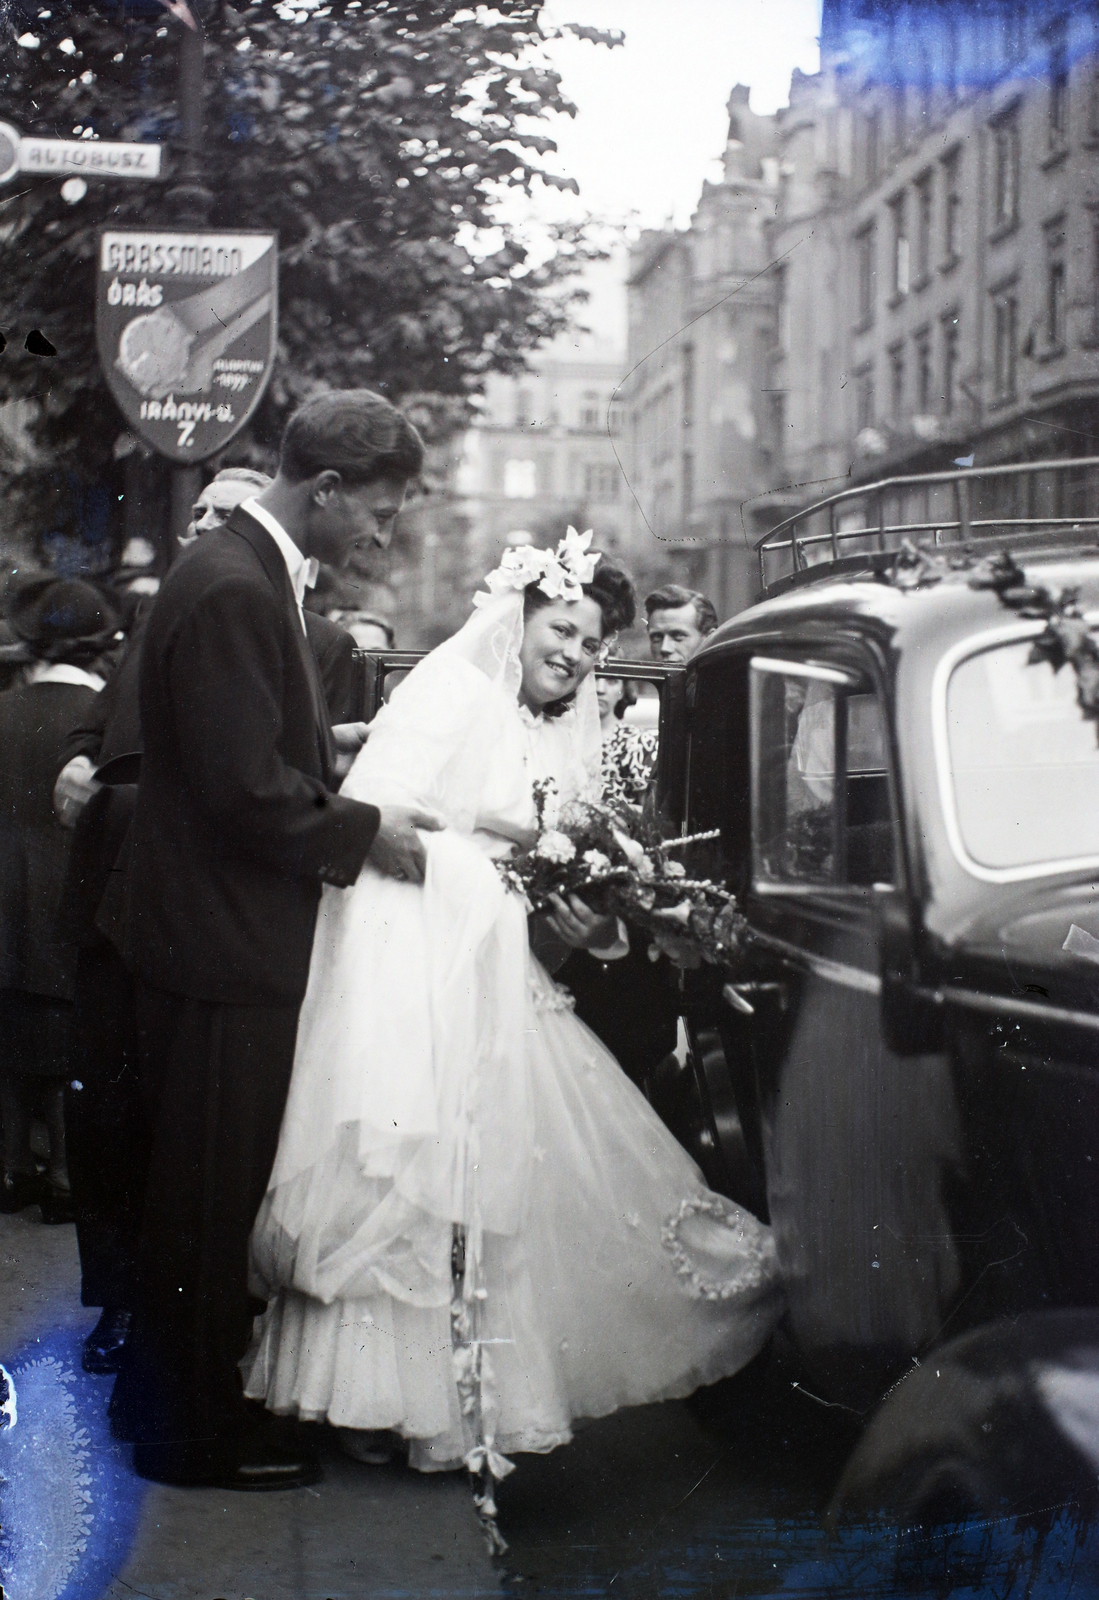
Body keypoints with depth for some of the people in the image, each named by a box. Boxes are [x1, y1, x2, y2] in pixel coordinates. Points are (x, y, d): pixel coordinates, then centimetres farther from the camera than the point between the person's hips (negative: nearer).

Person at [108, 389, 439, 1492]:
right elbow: (248, 792, -25)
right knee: (212, 1193, 2)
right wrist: (364, 829, -13)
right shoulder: (233, 591, -22)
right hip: (224, 946, -10)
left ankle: (163, 1393, 34)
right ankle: (198, 1432, 16)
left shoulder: (246, 572, 10)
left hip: (218, 937, 10)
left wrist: (323, 739, 8)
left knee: (201, 1186, 20)